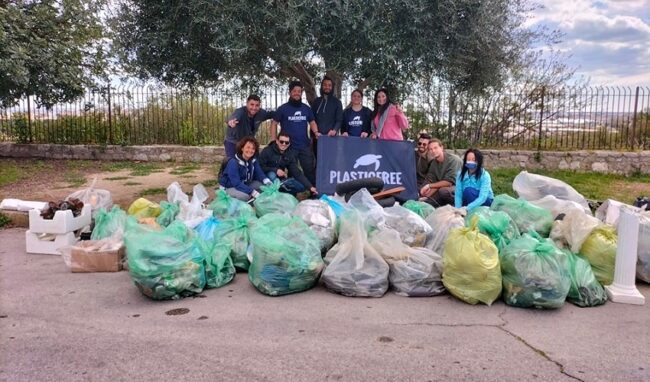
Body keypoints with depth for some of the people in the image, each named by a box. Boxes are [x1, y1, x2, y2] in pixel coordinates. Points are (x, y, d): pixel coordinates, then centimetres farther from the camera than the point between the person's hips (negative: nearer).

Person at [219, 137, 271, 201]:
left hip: (244, 185, 7)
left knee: (263, 184, -13)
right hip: (230, 188, -6)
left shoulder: (253, 161, -5)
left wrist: (267, 181, -34)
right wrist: (252, 192, -40)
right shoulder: (233, 162, -25)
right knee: (245, 195, -35)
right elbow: (236, 183, -32)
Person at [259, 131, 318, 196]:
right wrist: (275, 170, -30)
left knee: (302, 186, -12)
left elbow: (296, 172, -9)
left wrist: (310, 187, -19)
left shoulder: (290, 154, -4)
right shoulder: (267, 151, -14)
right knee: (272, 174, -37)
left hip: (280, 179, 4)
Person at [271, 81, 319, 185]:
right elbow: (274, 124, 2)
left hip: (305, 146, 2)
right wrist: (274, 141, -6)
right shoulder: (283, 109, 0)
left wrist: (316, 132, -4)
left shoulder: (306, 108, 9)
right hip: (289, 146, -2)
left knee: (310, 169, 2)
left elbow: (312, 122, 18)